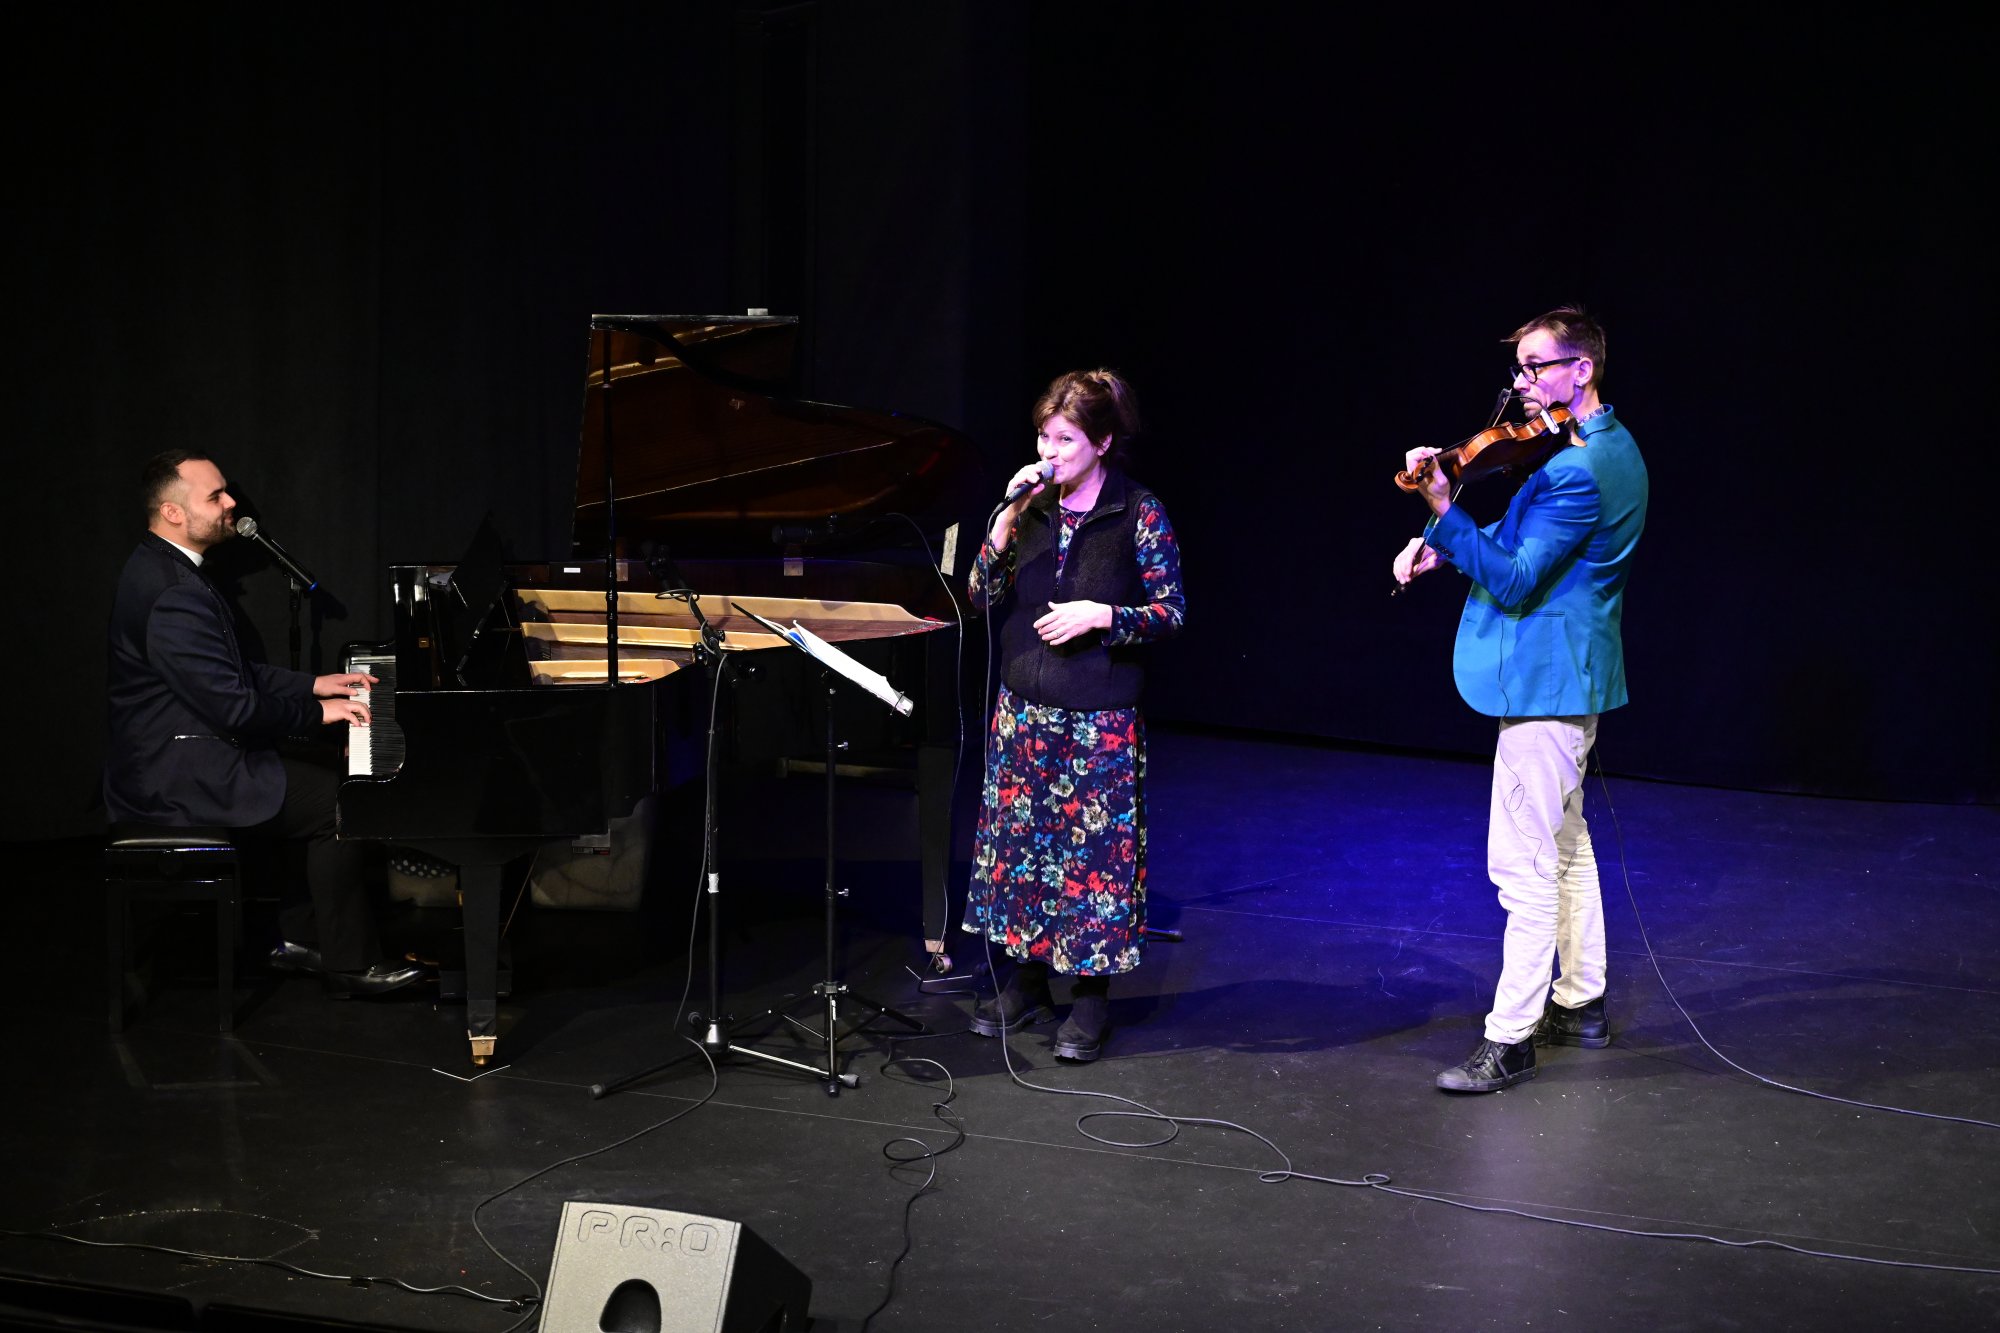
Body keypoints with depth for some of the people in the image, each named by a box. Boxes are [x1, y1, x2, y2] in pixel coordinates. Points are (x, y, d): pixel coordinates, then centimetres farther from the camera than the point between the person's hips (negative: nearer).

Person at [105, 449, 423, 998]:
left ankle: (304, 934, 17)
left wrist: (312, 684, 10)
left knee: (327, 775, 14)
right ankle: (349, 962, 0)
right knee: (339, 801, -10)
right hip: (176, 779, -11)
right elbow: (234, 706, -25)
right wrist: (316, 711, -11)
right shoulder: (174, 596, -26)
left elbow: (233, 670, 18)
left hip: (171, 754, 11)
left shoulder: (162, 567, 10)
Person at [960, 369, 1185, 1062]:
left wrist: (1102, 615, -20)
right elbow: (981, 597, 1)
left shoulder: (1139, 512, -8)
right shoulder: (1033, 504, 4)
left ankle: (1091, 993, 13)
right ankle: (1027, 979, 24)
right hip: (1025, 710, 5)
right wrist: (1006, 521, -10)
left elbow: (1170, 613, -6)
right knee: (1021, 837, 10)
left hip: (1101, 718, -4)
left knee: (1095, 849, 1)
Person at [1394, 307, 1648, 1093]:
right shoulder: (1608, 447, 10)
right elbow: (1522, 542, 16)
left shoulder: (1578, 471, -23)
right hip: (1574, 674, 11)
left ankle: (1510, 1038, -4)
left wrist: (1443, 512, -31)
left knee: (1525, 862, -8)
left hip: (1545, 681, -11)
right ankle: (1580, 1001, 33)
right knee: (1564, 840, 21)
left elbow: (1515, 584, -25)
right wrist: (1444, 549, 1)